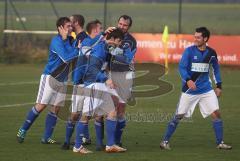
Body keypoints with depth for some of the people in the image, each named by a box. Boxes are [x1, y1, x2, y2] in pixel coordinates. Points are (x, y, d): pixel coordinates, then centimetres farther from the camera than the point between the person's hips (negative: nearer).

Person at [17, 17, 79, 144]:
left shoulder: (70, 40, 7)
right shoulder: (56, 41, -16)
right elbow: (66, 57, -26)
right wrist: (78, 50, -28)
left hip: (62, 80, 7)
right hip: (50, 77, -7)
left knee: (56, 109, 3)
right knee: (41, 106, -8)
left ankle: (47, 138, 7)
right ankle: (22, 131, 3)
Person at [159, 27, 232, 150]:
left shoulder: (211, 53, 2)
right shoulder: (189, 51, -9)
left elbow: (216, 69, 17)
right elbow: (181, 67, -15)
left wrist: (218, 85, 12)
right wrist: (187, 80, -33)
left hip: (206, 89, 3)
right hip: (189, 89, -3)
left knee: (216, 113, -7)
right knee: (179, 116, -1)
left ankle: (220, 143, 1)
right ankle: (165, 141, 10)